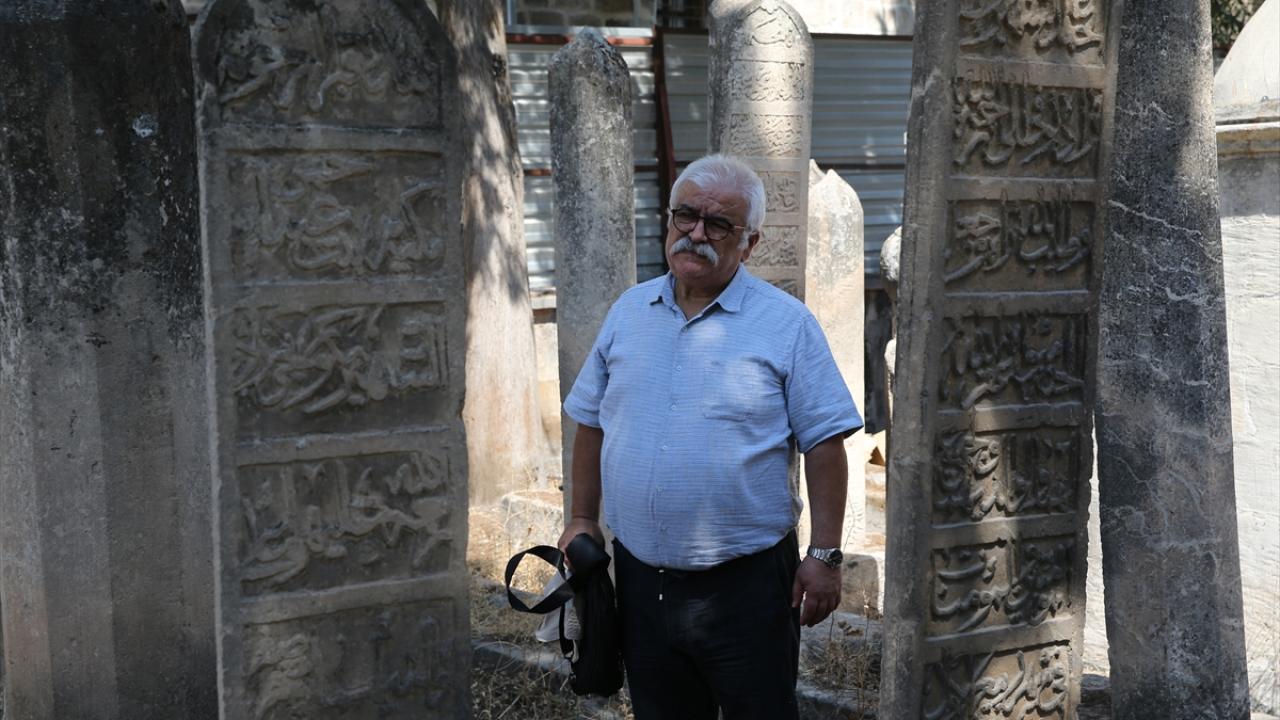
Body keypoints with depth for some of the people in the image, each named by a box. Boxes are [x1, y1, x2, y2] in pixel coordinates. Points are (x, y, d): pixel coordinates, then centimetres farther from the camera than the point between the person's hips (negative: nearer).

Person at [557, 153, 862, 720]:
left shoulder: (787, 324, -5)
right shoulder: (628, 312, 8)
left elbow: (824, 444, -8)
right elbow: (591, 422, 15)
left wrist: (825, 555, -12)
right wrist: (582, 519, 11)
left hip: (746, 582, -4)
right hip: (641, 577, 4)